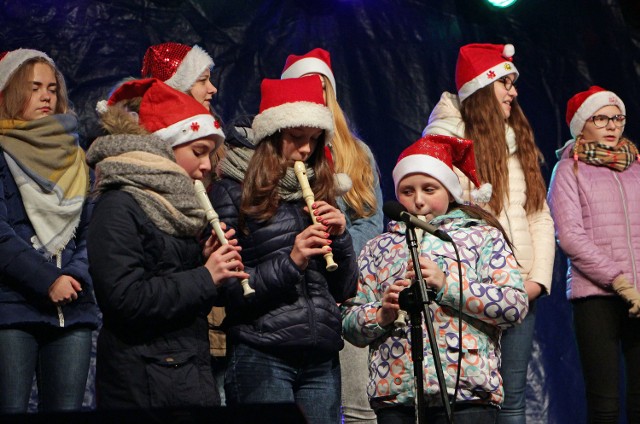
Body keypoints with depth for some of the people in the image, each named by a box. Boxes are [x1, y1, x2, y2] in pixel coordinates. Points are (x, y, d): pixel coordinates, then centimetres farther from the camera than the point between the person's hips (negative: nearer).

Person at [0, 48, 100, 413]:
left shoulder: (74, 155, 17)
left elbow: (90, 229, 11)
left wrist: (78, 275, -7)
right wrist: (48, 281, -16)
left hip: (73, 310, 5)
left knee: (66, 408, 3)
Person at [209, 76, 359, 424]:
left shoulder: (321, 191, 14)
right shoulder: (233, 191, 0)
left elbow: (344, 290, 14)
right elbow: (227, 290, -7)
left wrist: (340, 236, -2)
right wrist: (289, 262, -17)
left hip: (322, 359, 5)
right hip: (261, 356, -5)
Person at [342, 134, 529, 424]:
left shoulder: (483, 237, 10)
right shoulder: (379, 248, 18)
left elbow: (516, 305, -5)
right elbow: (349, 323, 12)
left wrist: (445, 284, -10)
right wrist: (381, 315, -8)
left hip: (466, 393, -2)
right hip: (394, 396, 2)